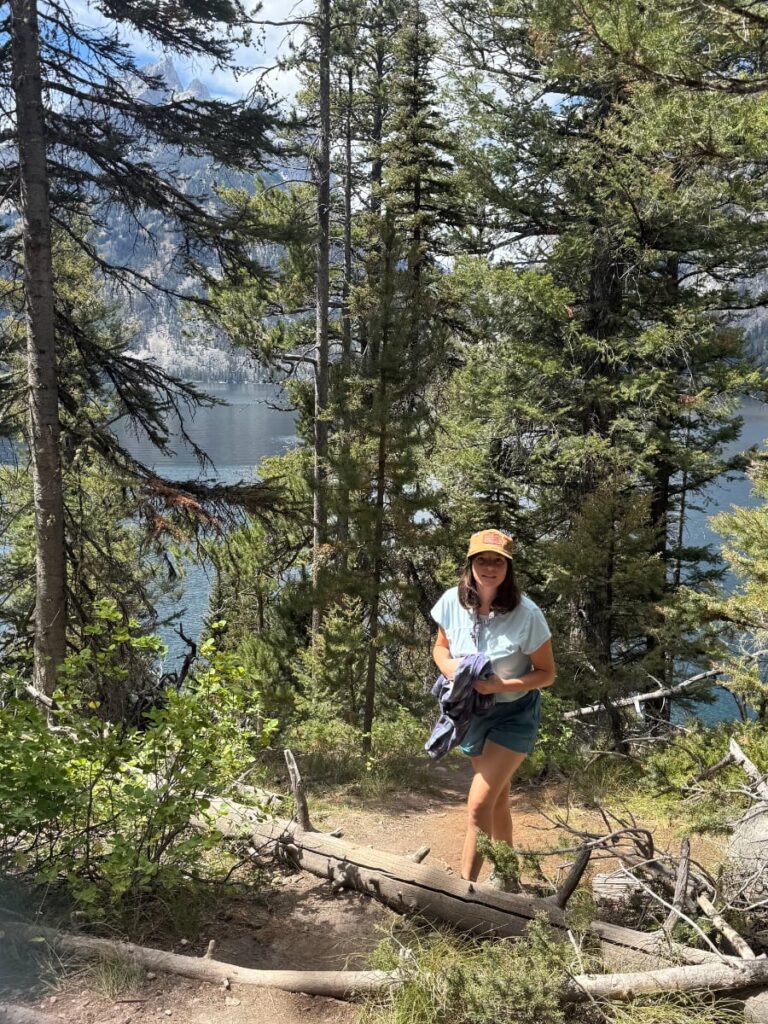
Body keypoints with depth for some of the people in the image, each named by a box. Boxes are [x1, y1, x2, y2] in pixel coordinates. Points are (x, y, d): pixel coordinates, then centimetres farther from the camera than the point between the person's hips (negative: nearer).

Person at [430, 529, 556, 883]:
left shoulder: (526, 613, -25)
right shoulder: (452, 602, -14)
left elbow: (546, 673, -15)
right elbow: (440, 647, 4)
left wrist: (502, 685, -30)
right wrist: (448, 665, -20)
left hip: (514, 716, -4)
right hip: (472, 713, 5)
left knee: (479, 805, -12)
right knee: (497, 800, 22)